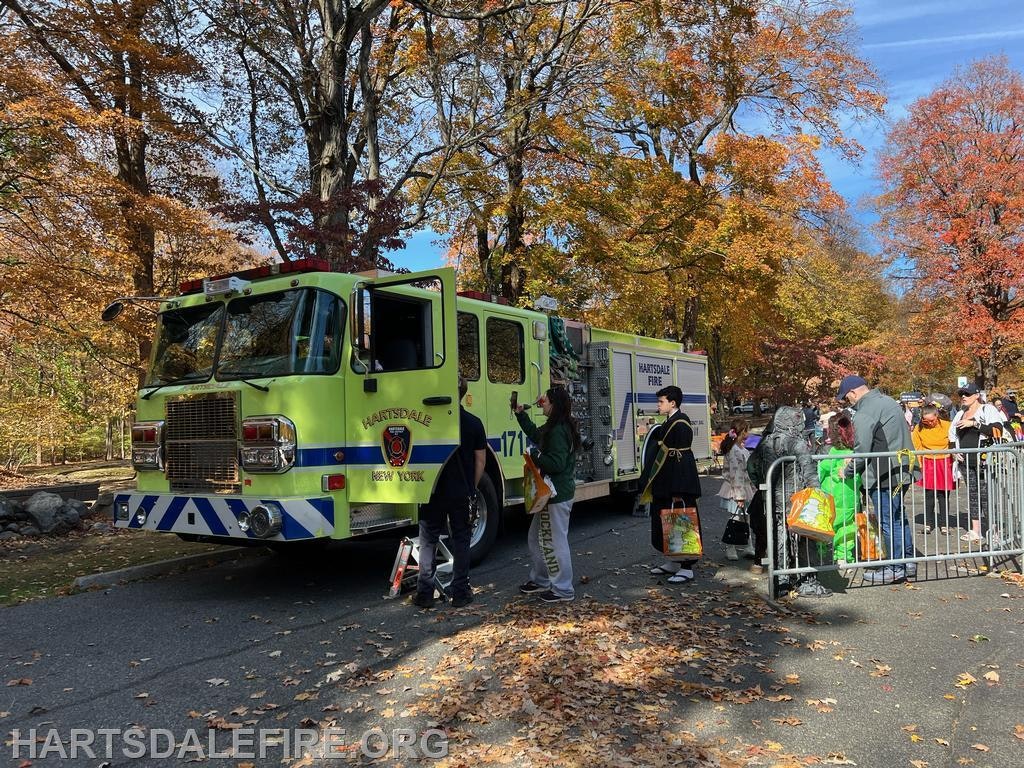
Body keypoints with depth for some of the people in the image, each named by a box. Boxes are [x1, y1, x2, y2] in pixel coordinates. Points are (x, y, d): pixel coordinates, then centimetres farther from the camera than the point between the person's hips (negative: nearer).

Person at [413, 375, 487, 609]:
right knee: (460, 541, 10)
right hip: (461, 492, 1)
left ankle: (424, 593, 10)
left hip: (433, 491, -1)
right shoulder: (474, 423, -3)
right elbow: (480, 461, 1)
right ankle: (460, 593, 13)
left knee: (428, 541, 9)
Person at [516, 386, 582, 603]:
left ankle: (563, 590, 8)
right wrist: (521, 414, 28)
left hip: (556, 495, -11)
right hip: (554, 492, 11)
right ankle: (540, 580, 32)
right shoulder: (554, 428, 11)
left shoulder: (558, 431, -21)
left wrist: (535, 454, -18)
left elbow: (556, 464, -28)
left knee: (554, 542, -2)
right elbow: (535, 434, 29)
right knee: (537, 537, 20)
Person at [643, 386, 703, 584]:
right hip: (665, 485, 10)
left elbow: (681, 457, -21)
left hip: (678, 485, -10)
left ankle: (687, 568, 5)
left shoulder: (680, 424, -16)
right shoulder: (669, 423, 13)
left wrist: (677, 490, -23)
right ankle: (673, 562, 27)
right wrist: (652, 482, 19)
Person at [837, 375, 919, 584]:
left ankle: (895, 568, 7)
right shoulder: (888, 401, 14)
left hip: (885, 475, -10)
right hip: (902, 471, 10)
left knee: (888, 521, 0)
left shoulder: (865, 412, -16)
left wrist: (848, 471, -3)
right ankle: (908, 561, 27)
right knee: (898, 518, 19)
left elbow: (862, 449, -19)